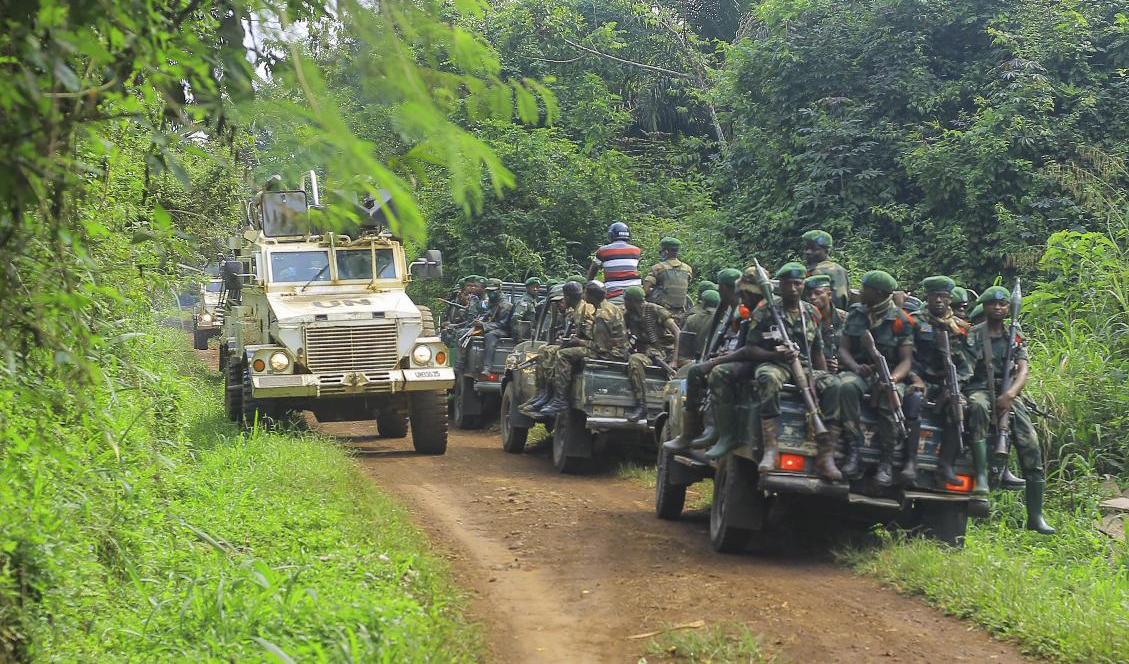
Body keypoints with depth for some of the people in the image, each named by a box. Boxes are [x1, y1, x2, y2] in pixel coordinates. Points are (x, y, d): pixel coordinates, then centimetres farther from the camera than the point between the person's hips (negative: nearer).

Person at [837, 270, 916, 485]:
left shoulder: (901, 321, -1)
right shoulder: (855, 314, 8)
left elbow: (906, 360, -5)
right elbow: (843, 349, 7)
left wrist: (892, 378, -25)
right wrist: (856, 367, -16)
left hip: (889, 373, -2)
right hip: (859, 371, 2)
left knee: (892, 396, -36)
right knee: (847, 386, -34)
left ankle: (886, 461, -27)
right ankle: (853, 450, -31)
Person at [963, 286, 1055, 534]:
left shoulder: (1015, 338, 16)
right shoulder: (973, 334, 8)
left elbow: (1023, 371, 2)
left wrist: (1010, 394, -16)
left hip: (1008, 395, 3)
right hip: (979, 390, -3)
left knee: (1031, 447, -10)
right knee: (978, 406, -42)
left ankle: (1035, 517, -6)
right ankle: (979, 474, -44)